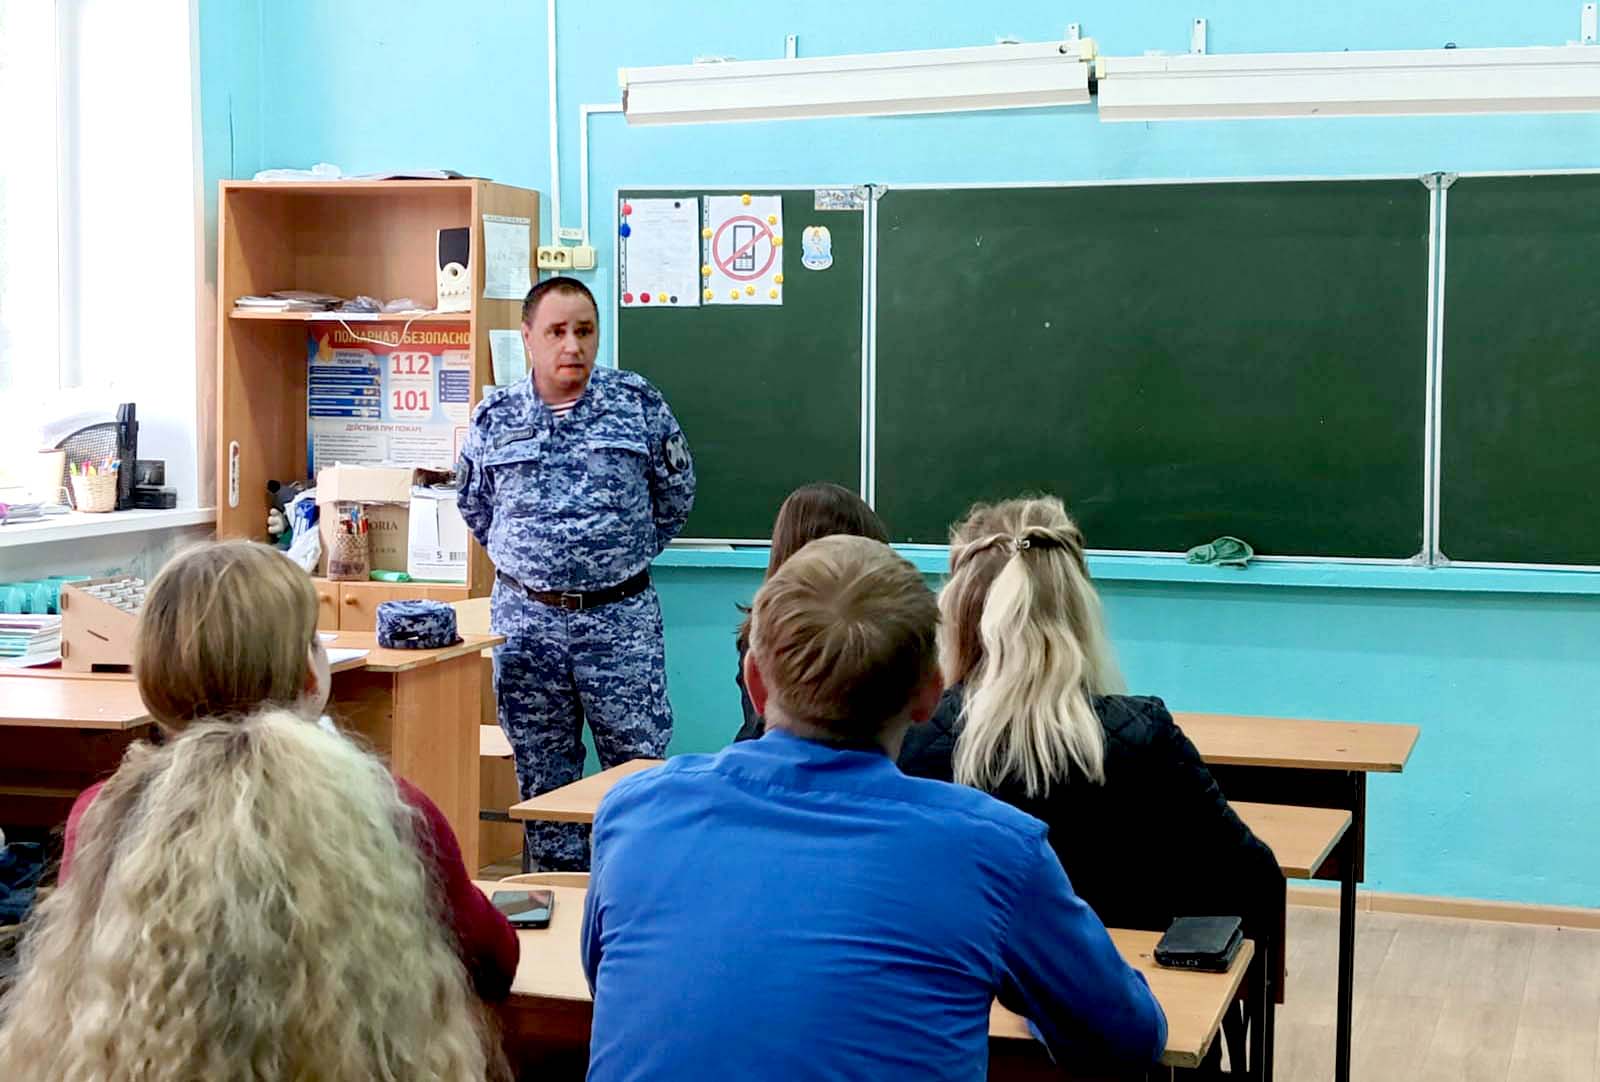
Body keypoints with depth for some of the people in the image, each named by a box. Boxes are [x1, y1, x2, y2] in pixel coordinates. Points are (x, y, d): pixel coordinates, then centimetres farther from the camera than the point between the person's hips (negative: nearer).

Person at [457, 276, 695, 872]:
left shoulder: (640, 404, -1)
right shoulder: (494, 418, 2)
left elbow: (676, 494, 10)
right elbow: (474, 508, 18)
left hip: (620, 617, -1)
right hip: (527, 617, 2)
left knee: (639, 760, 0)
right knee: (541, 770, 8)